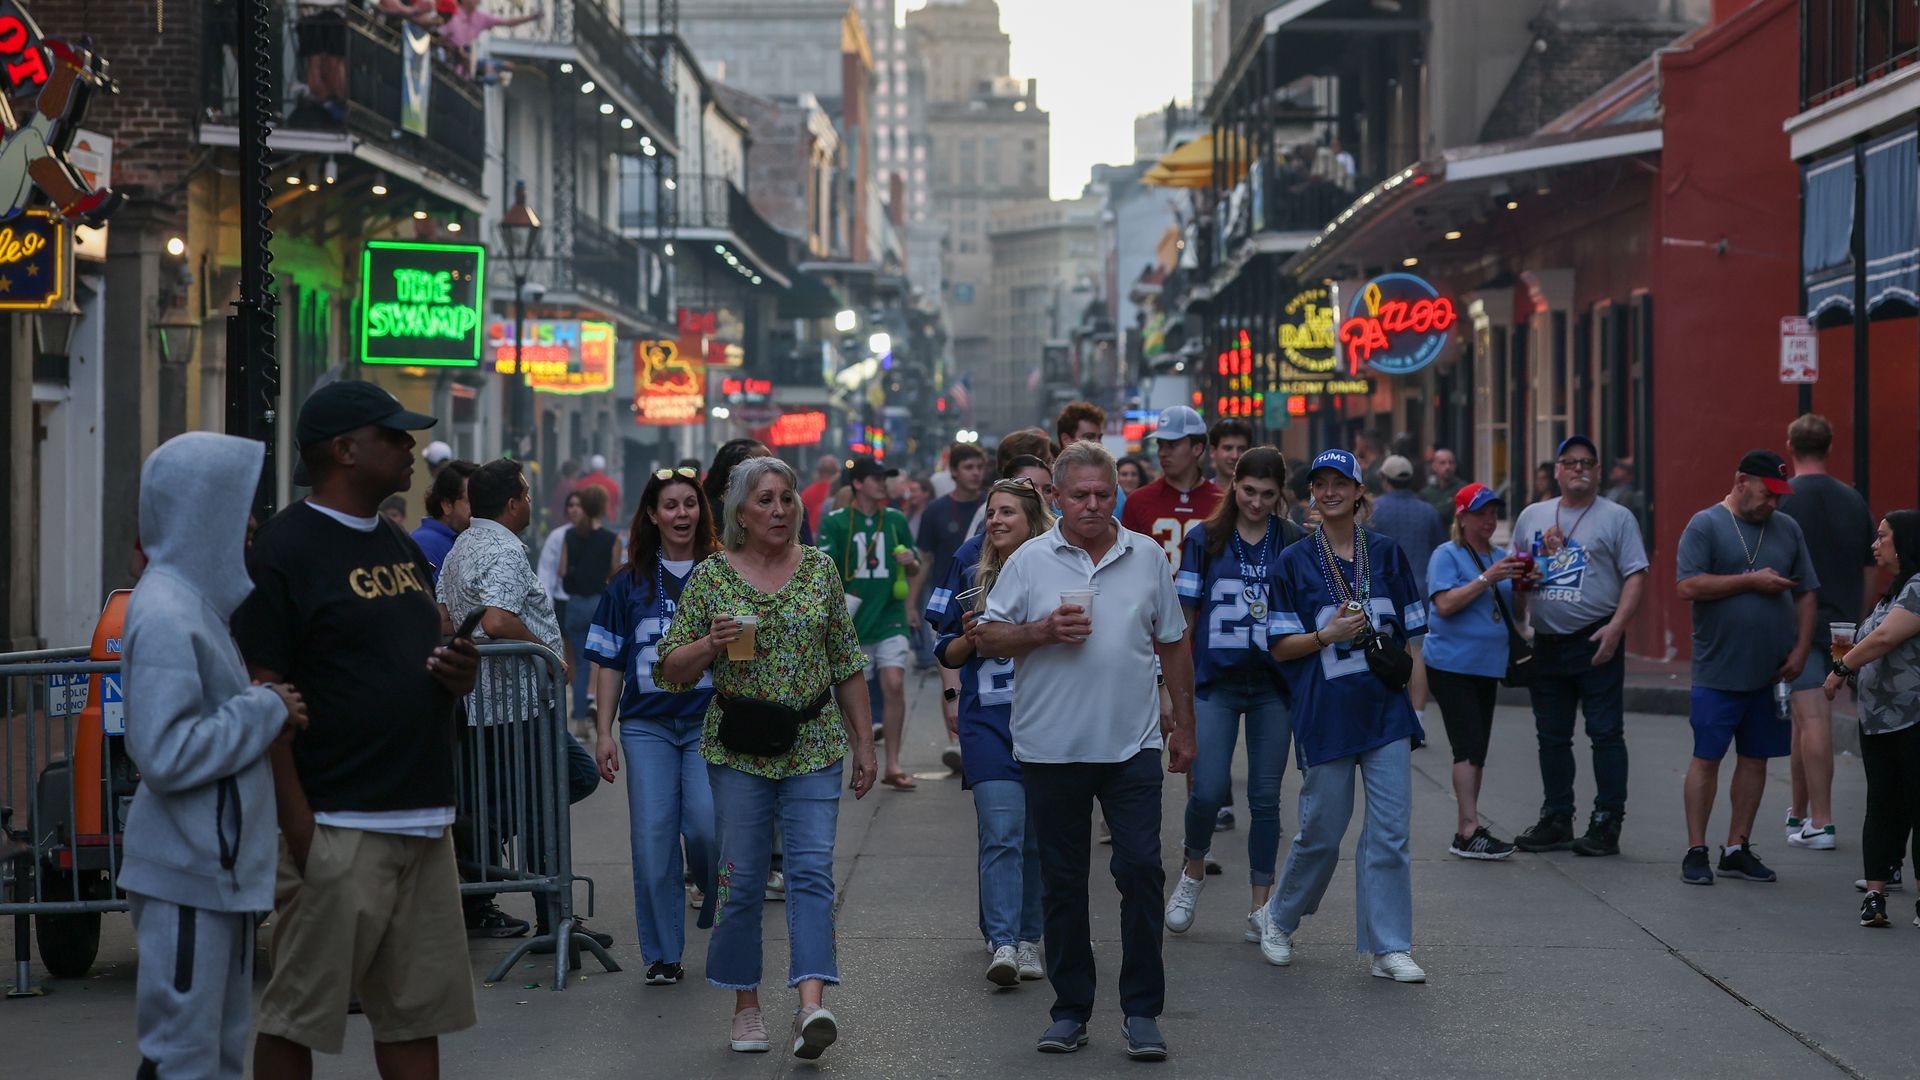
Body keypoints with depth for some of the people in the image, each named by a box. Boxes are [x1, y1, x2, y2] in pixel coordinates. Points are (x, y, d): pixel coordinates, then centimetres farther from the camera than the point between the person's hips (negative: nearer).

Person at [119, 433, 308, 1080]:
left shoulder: (200, 601, 12)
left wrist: (273, 712, 3)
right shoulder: (165, 617, -19)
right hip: (187, 876, -10)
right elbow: (166, 754, -25)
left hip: (222, 868, 10)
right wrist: (266, 711, -17)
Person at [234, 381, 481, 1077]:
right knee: (295, 1018, -2)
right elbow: (263, 697, -14)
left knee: (416, 1017, 10)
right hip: (336, 828, -8)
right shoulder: (283, 550, -9)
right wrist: (297, 826, -20)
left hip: (423, 823, 8)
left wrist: (459, 674, 3)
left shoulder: (402, 548, 18)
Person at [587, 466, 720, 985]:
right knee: (652, 839, -2)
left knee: (706, 824, -16)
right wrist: (603, 733, 6)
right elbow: (610, 663, 11)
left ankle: (717, 897, 17)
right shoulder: (629, 582, 9)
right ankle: (662, 955, 9)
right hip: (647, 725, 2)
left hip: (709, 721, -2)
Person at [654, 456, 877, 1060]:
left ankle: (811, 1003, -20)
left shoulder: (820, 569, 6)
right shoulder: (711, 576, 1)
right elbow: (671, 669, 3)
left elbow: (847, 664, 11)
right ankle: (746, 1006, 15)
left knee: (812, 869, -10)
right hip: (739, 748, -1)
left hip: (815, 743, 1)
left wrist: (863, 742, 9)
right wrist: (710, 645, -17)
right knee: (741, 877, 2)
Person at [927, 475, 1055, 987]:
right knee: (1001, 833, -12)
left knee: (1038, 837, 7)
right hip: (988, 719, -1)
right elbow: (947, 654, 10)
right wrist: (970, 638, -10)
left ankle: (1027, 939, 17)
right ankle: (1002, 944, -17)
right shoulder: (972, 571, 5)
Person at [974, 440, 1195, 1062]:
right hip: (1051, 749, 0)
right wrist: (1045, 631, -14)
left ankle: (1142, 1011, 3)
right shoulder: (1029, 562, 2)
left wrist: (1184, 727, 11)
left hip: (1132, 748, 0)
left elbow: (1173, 645, 13)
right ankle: (1070, 1010, 17)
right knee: (1062, 883, 7)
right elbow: (987, 638, 2)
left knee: (1141, 870, -5)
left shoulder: (1147, 557, 7)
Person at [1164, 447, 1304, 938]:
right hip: (1216, 682, -1)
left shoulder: (1296, 543, 4)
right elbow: (1183, 617, 4)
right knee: (1208, 790, -9)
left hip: (1273, 685, 1)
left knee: (1265, 796, 4)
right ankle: (1194, 871, 19)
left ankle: (1260, 902, 13)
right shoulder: (1204, 541, 2)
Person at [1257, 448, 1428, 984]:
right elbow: (1280, 646, 2)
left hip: (1386, 710, 2)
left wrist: (1416, 699, 5)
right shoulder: (1295, 562, 2)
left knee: (1390, 830, -2)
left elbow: (1412, 632, 12)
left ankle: (1389, 948, 4)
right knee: (1322, 830, 4)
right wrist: (1327, 636, -15)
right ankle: (1278, 917, 29)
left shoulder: (1386, 552, 8)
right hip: (1325, 714, -2)